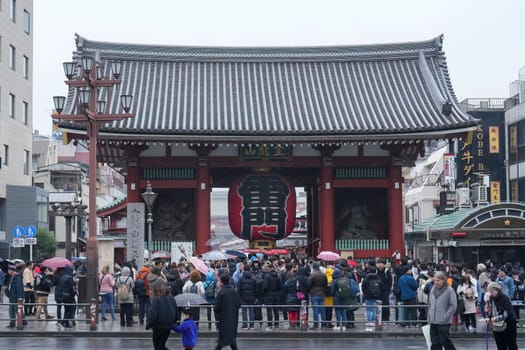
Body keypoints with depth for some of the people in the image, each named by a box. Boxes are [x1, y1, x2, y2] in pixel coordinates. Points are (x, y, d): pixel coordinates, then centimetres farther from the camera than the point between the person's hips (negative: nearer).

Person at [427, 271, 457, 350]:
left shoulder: (449, 290, -9)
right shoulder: (433, 289, 11)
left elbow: (453, 306, -11)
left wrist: (445, 317, -15)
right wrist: (429, 317, 11)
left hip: (444, 323, -6)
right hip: (433, 322, 6)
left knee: (445, 342, -1)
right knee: (435, 343, 8)